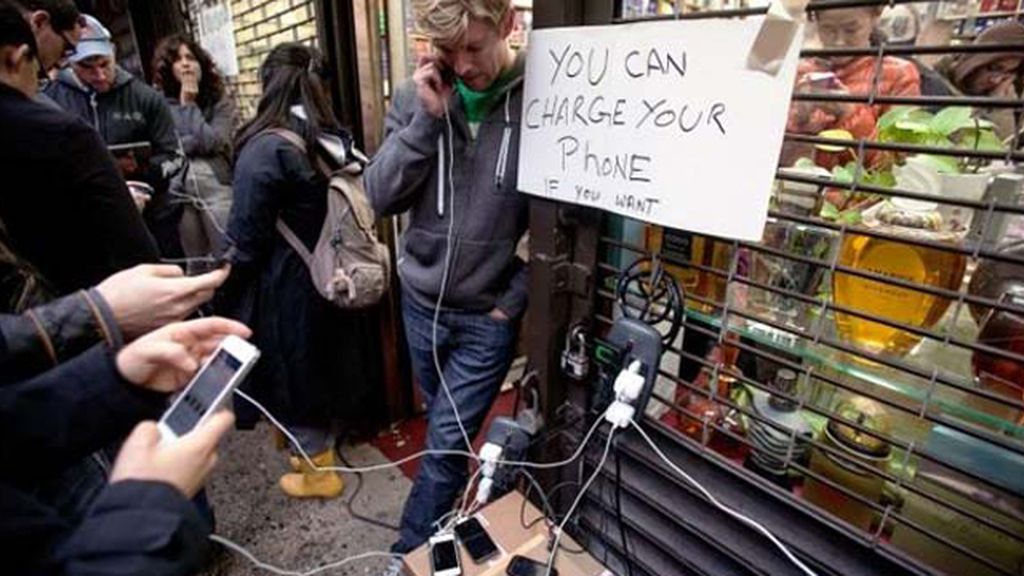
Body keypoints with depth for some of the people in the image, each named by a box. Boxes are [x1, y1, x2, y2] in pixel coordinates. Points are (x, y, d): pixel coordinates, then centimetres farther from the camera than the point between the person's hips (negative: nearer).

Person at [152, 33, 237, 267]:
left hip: (216, 186, -1)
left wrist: (189, 105, -2)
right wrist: (197, 141, -8)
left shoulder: (220, 100, 5)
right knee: (193, 264, 10)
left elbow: (213, 142, -9)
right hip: (177, 191, 2)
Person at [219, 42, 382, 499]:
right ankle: (318, 451, 43)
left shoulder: (267, 148, -19)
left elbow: (246, 241, -17)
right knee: (321, 370, 22)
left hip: (286, 289, -7)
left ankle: (319, 473, 30)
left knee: (295, 377, 12)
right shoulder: (337, 140, 2)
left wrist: (224, 296, -2)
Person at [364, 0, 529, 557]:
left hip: (488, 315, -4)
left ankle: (410, 552, 29)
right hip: (422, 300, 4)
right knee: (444, 433, 21)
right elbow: (381, 196, -7)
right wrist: (427, 118, -18)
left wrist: (515, 301, -10)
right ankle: (434, 544, 46)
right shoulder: (417, 95, -2)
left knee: (446, 446, 5)